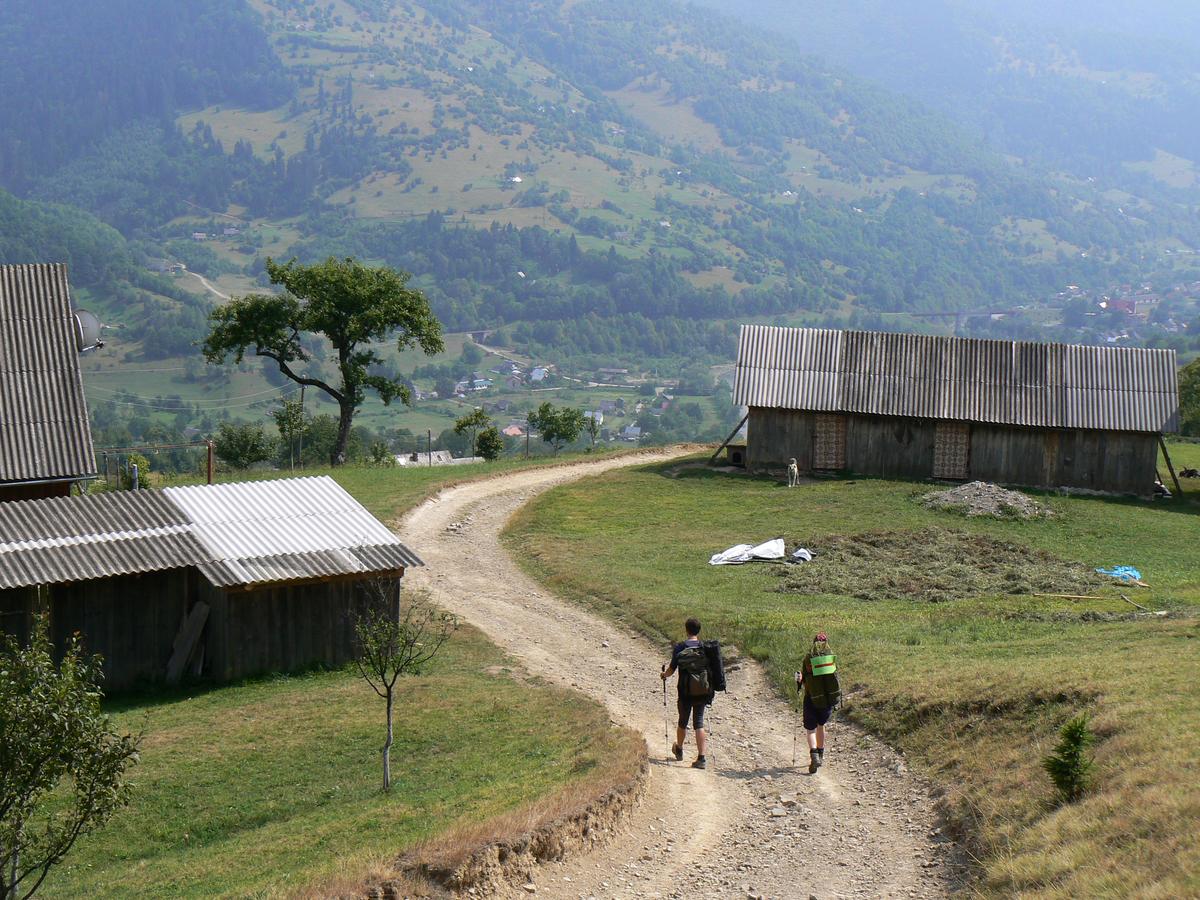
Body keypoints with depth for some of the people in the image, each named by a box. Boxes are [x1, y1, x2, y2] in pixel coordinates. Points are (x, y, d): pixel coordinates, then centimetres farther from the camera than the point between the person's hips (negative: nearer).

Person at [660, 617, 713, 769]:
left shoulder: (680, 648, -8)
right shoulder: (706, 647, -1)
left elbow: (671, 670, -5)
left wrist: (664, 675, 18)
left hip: (686, 692, -2)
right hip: (702, 692, 2)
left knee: (683, 722, 17)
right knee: (698, 723, 5)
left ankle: (679, 750, 41)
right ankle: (701, 758, -6)